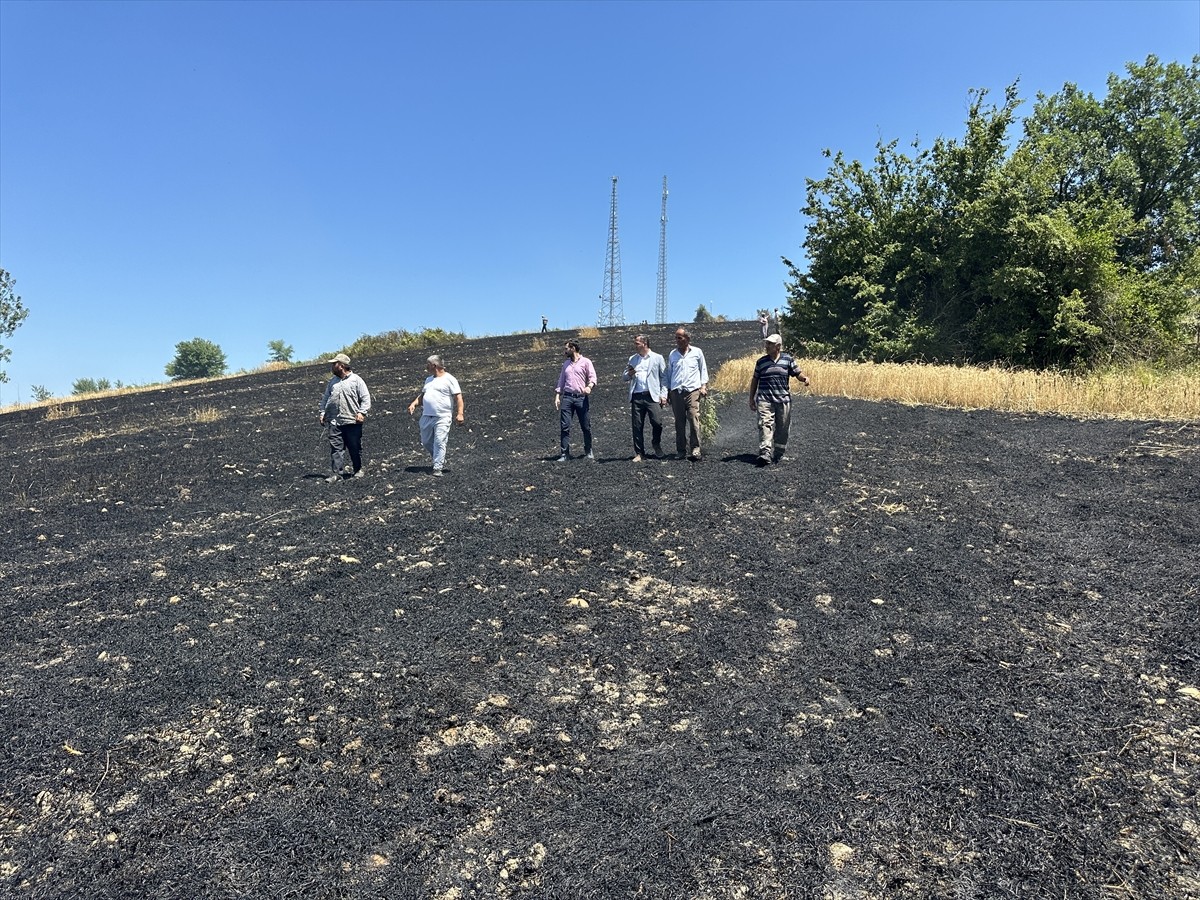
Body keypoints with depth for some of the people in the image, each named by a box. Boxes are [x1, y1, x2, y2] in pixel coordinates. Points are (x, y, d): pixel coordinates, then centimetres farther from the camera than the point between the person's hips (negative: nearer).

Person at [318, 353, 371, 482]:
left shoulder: (356, 380, 0)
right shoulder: (332, 381, 15)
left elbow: (366, 398, -4)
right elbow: (325, 398, 21)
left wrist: (362, 413, -15)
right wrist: (322, 413, 10)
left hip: (352, 421, -4)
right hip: (334, 422, 4)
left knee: (355, 448, 6)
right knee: (336, 448, -4)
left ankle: (357, 470, 23)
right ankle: (337, 473, -4)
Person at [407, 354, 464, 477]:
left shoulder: (449, 379, -3)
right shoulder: (428, 379, 20)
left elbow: (458, 397, -9)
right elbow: (422, 395, 26)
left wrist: (459, 414, -18)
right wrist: (413, 404, 8)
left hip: (442, 417, -8)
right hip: (426, 416, 8)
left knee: (439, 443, -11)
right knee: (426, 442, 12)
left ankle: (437, 468, -9)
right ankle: (441, 460, 29)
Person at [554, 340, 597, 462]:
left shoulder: (585, 362, 5)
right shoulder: (566, 364, 20)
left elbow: (592, 376, -3)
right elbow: (561, 380, 21)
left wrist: (589, 387, -23)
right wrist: (557, 396, 10)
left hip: (581, 397, -3)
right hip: (567, 397, 4)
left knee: (586, 426, 2)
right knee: (564, 426, -5)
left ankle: (588, 451, 18)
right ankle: (565, 453, -3)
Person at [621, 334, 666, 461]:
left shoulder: (657, 358, 7)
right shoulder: (632, 359, 18)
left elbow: (664, 377, 3)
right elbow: (623, 378, 19)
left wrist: (663, 394, -7)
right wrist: (628, 374, -4)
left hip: (652, 396, -3)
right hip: (636, 397, 3)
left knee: (657, 422, -11)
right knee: (637, 426, 1)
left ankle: (656, 444, 17)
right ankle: (639, 454, 8)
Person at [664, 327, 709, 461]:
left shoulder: (697, 352, 8)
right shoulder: (673, 354, 14)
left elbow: (703, 369, 14)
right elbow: (669, 373, 19)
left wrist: (703, 386, 3)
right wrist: (668, 391, 14)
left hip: (692, 390, -2)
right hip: (676, 392, 3)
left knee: (694, 420, -14)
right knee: (679, 423, 2)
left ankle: (695, 450, -13)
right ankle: (681, 452, 7)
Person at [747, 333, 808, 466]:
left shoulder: (788, 359, 5)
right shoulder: (761, 361, 9)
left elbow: (797, 373, 6)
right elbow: (755, 380, 16)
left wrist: (804, 379, -18)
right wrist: (751, 399, 15)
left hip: (783, 399, 1)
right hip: (764, 399, 0)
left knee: (782, 428, 7)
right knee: (765, 424, -16)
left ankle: (778, 454, 23)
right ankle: (765, 454, -24)